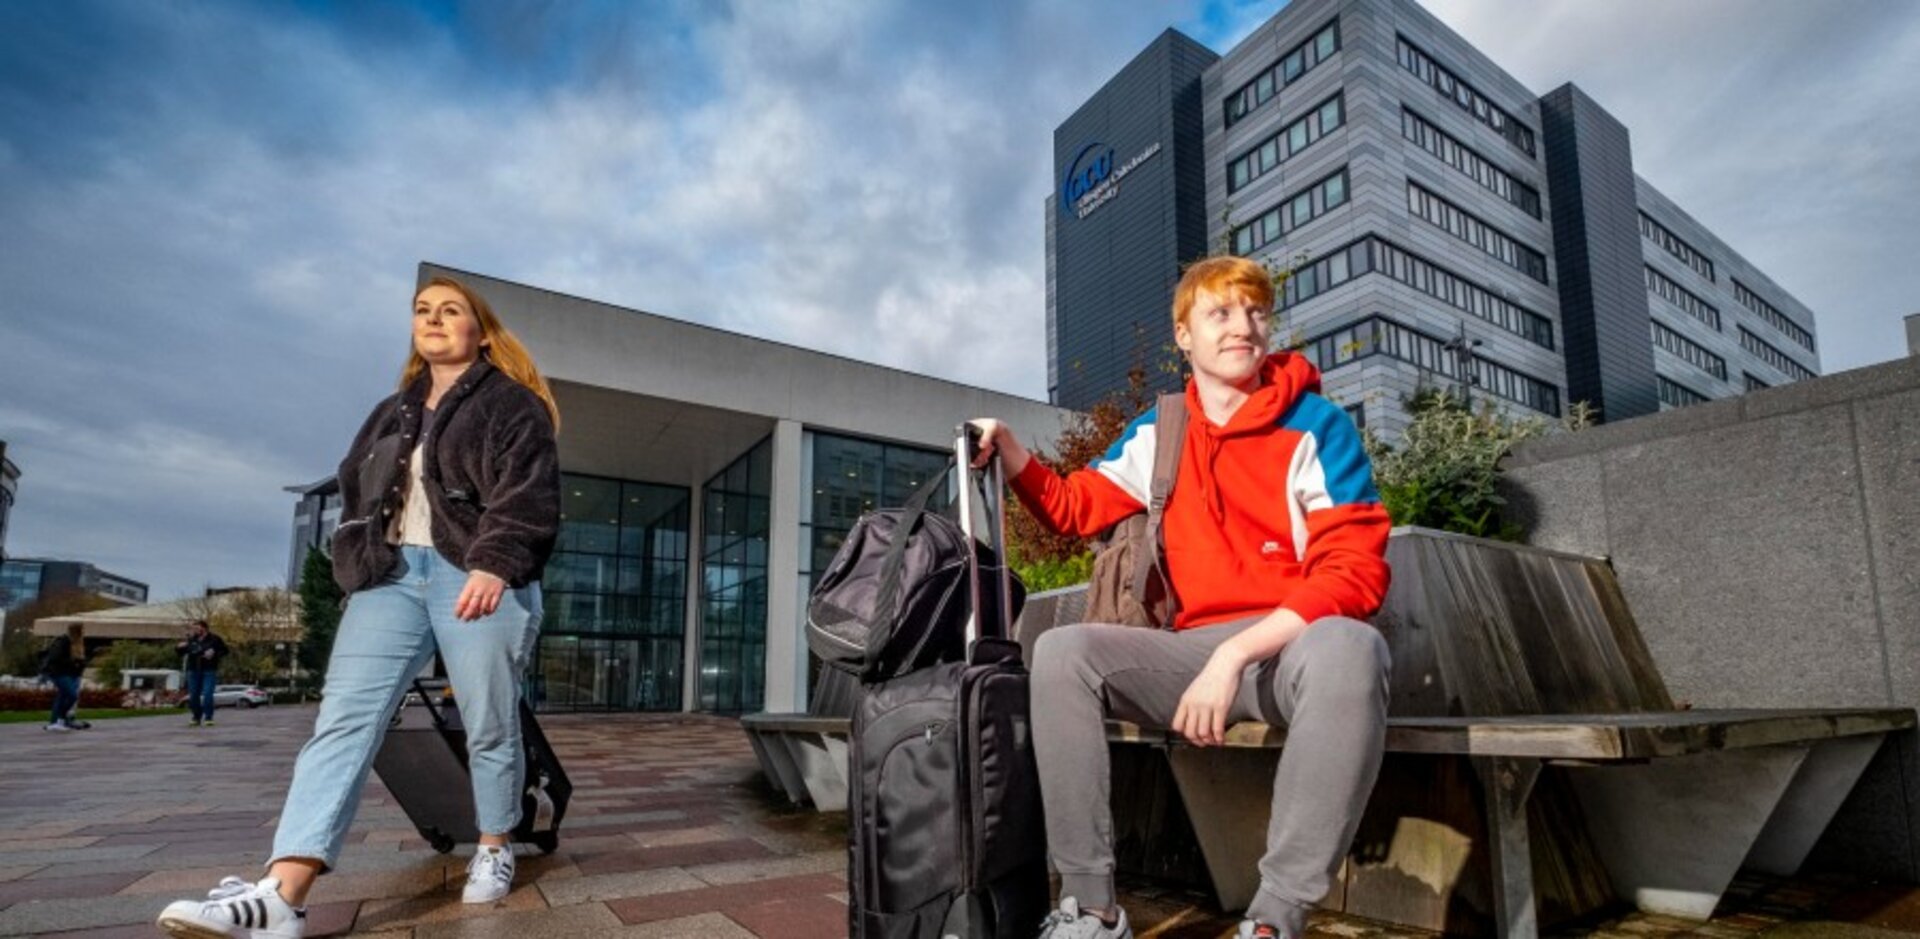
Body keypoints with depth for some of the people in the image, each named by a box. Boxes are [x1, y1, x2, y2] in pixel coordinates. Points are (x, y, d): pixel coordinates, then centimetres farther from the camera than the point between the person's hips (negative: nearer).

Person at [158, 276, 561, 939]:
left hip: (474, 576, -5)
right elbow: (355, 490, 27)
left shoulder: (512, 405, 3)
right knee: (344, 719, -9)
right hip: (391, 575, 6)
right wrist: (356, 562, 14)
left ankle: (494, 851, 20)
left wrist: (495, 563, -25)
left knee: (489, 726, 1)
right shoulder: (393, 413, 25)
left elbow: (526, 492, -11)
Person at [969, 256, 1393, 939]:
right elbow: (1072, 508, 18)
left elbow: (1355, 572, -12)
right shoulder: (1156, 435, 10)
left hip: (1300, 646, -3)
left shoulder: (1316, 426, -4)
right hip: (1196, 647, 4)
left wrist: (1234, 655, -22)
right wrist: (1005, 446, -1)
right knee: (1063, 651, -19)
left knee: (1346, 647, -38)